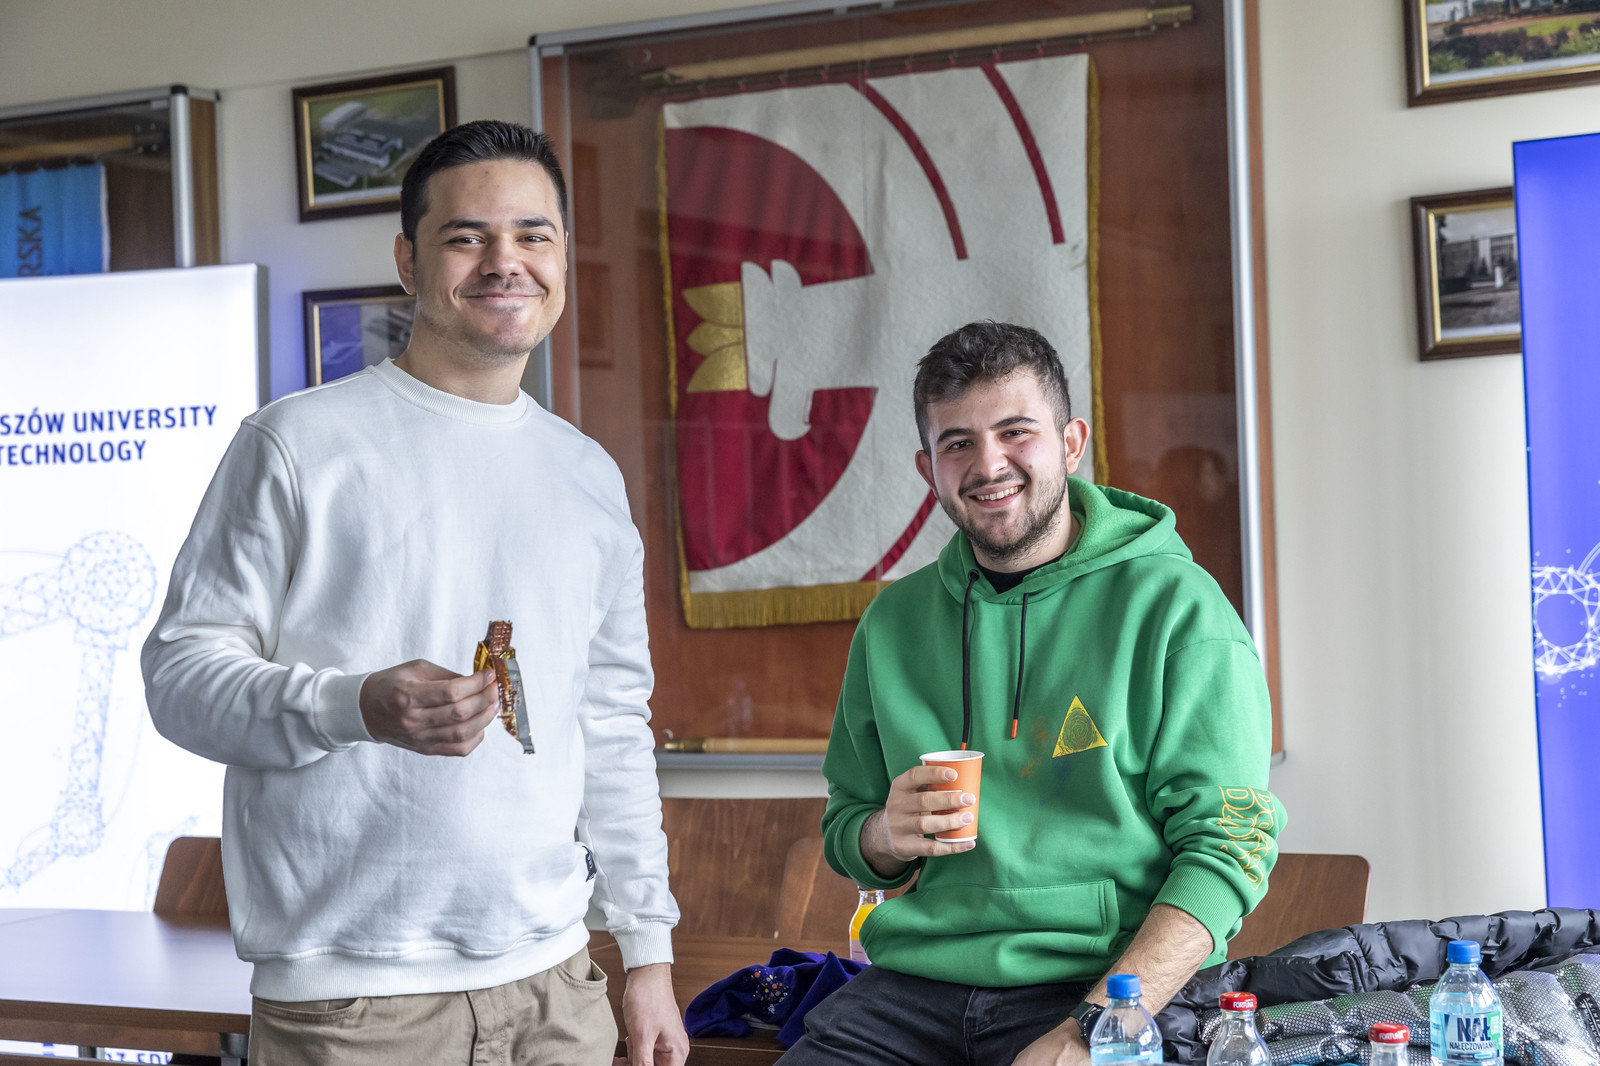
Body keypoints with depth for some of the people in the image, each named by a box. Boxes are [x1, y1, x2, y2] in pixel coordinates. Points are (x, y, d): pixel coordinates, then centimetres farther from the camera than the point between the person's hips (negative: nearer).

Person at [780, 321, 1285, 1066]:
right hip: (916, 980, 4)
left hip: (1103, 984, -3)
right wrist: (889, 835, -4)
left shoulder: (1175, 606, -1)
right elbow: (844, 835, 21)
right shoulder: (894, 621, 13)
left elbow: (1229, 843, -7)